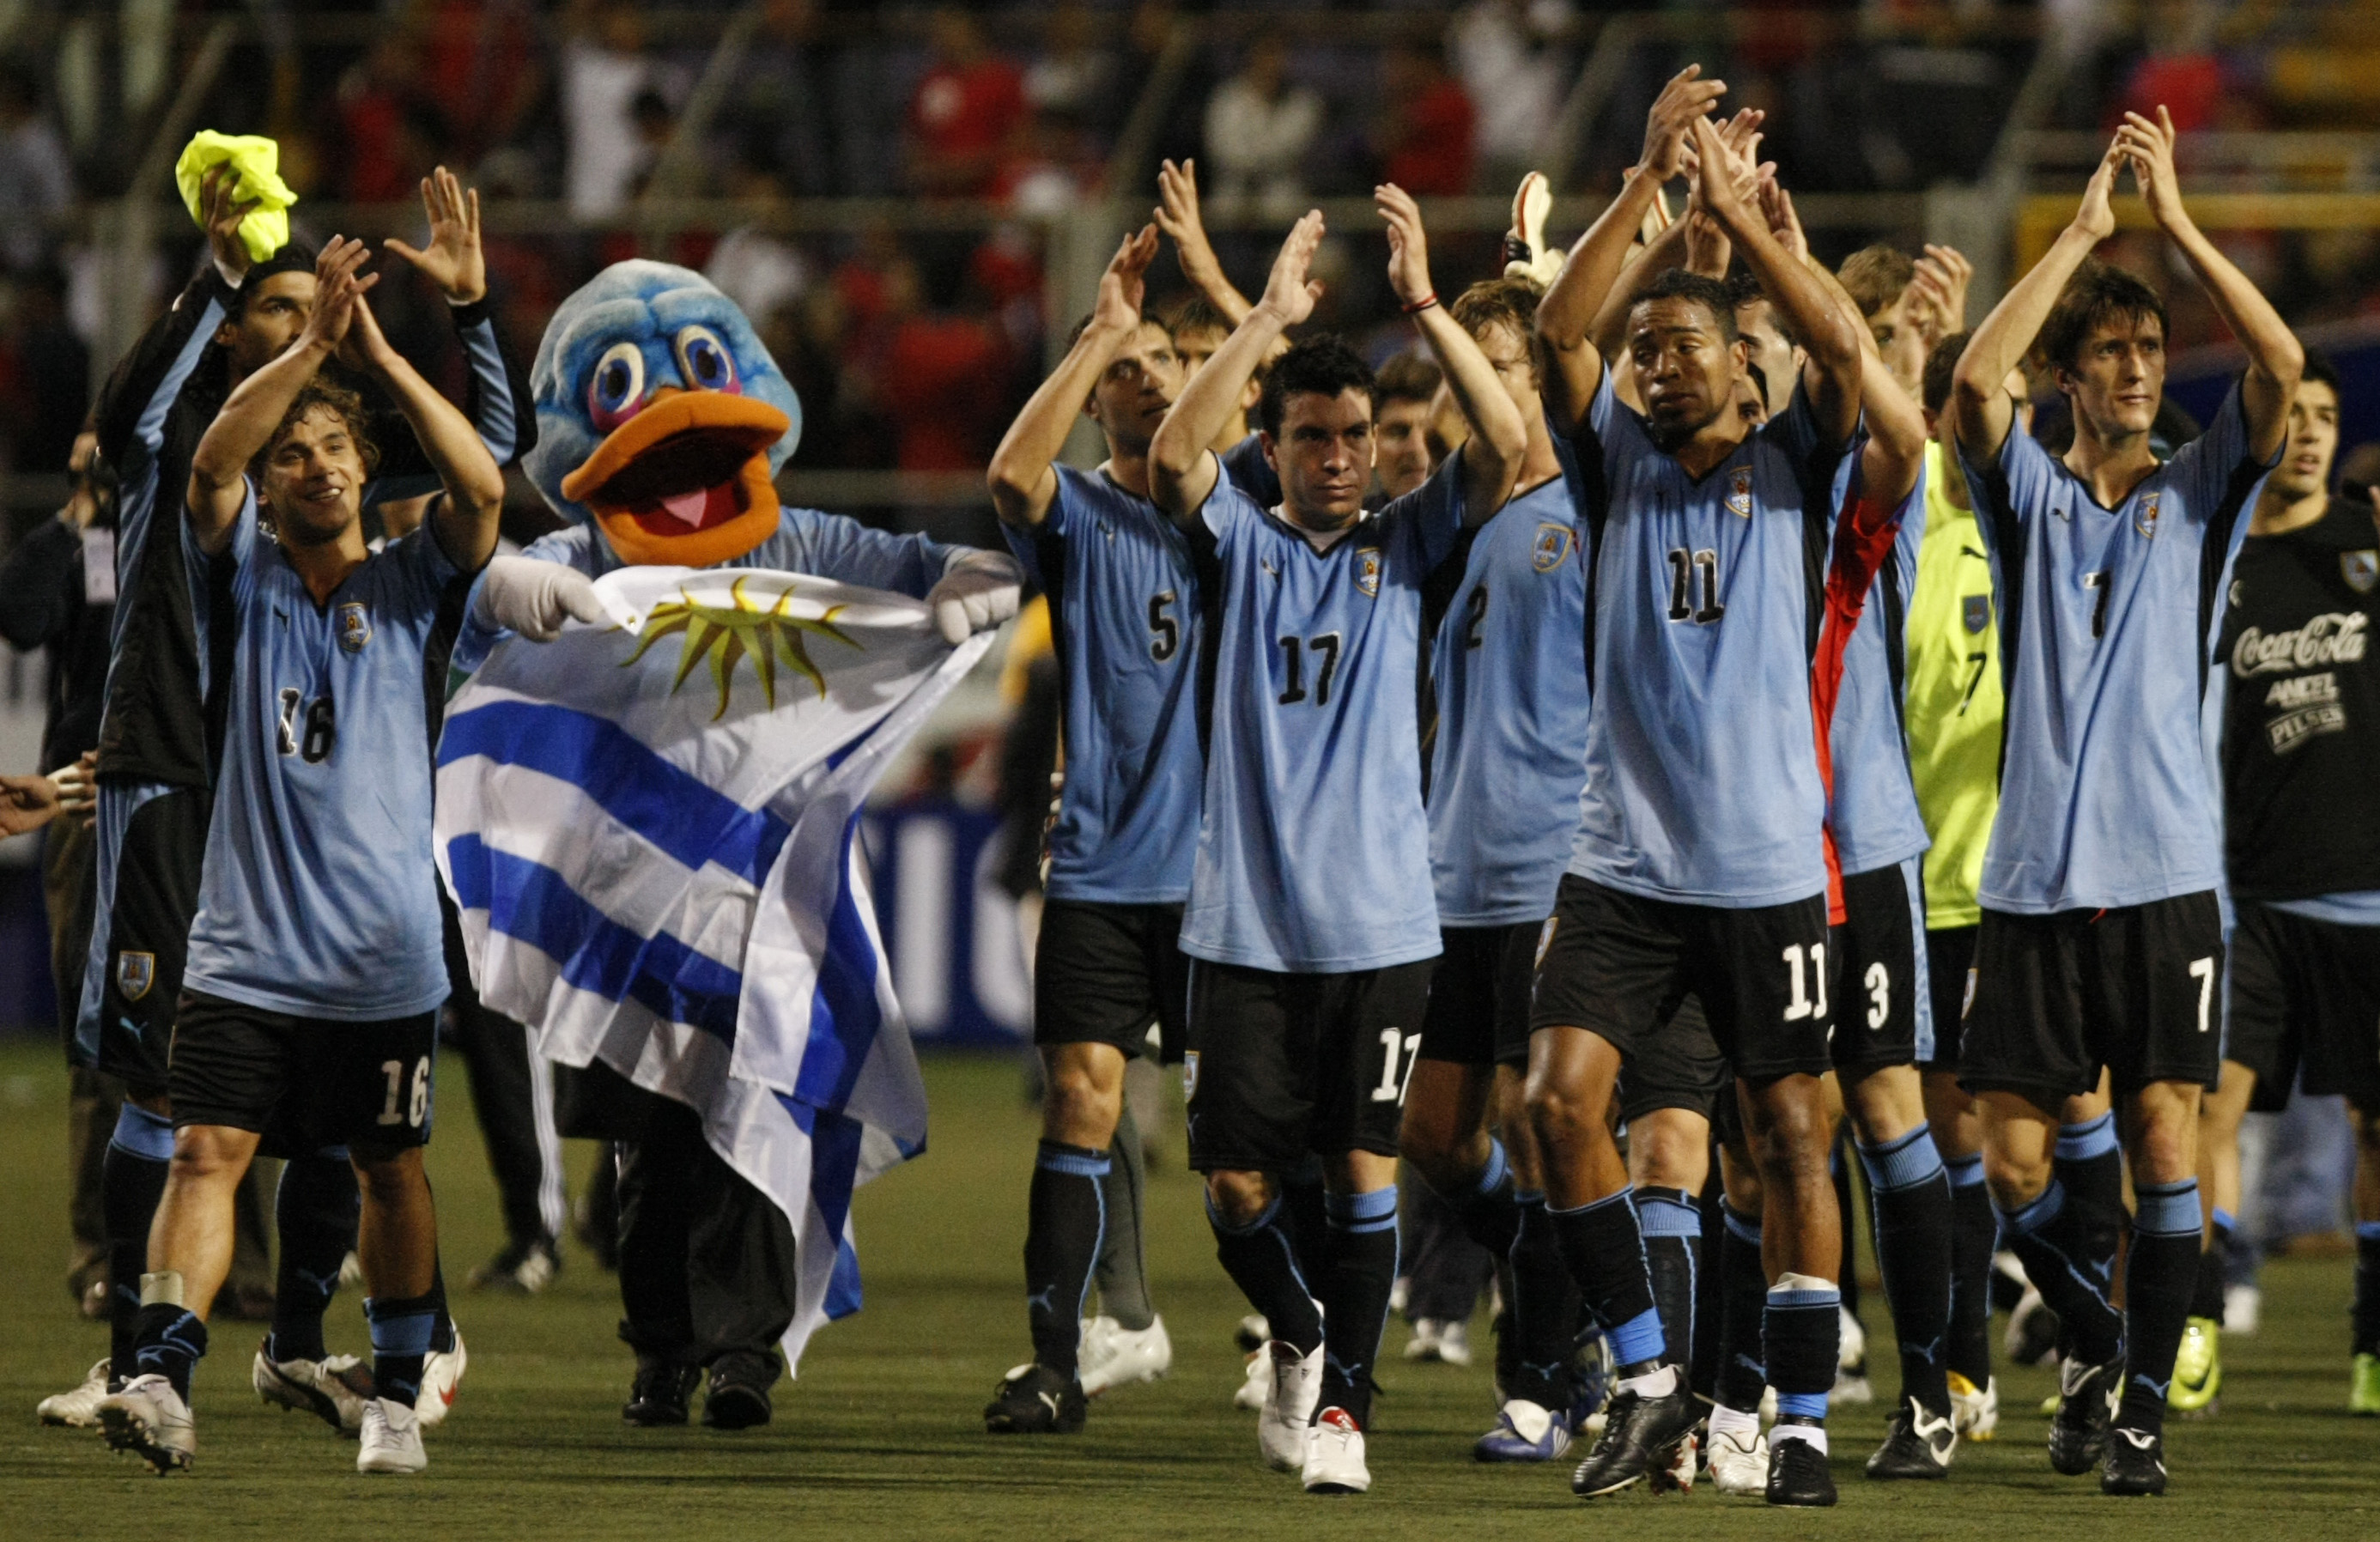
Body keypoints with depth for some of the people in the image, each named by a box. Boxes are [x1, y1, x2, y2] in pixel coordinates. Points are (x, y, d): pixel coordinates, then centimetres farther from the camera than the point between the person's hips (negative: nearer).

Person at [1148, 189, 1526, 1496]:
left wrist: (1422, 305, -14)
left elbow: (1508, 446, -6)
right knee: (1234, 1178, 2)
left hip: (1379, 920, 0)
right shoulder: (1241, 541, 6)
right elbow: (1173, 454, -14)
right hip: (1244, 920, 0)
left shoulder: (1405, 544, 8)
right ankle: (1298, 1335, 29)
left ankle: (1342, 1401, 5)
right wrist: (1271, 315, -19)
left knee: (1365, 1168, -4)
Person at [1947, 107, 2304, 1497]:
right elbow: (1976, 376, -11)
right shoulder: (2029, 493, 8)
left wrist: (2178, 221, -8)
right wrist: (2086, 228, -7)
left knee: (2166, 1133, -8)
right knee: (2015, 1158, 0)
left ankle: (2145, 1404, 0)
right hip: (2036, 873, 1)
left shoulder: (2198, 493, 9)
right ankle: (2099, 1344, 25)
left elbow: (2284, 365, -7)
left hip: (2167, 871, -1)